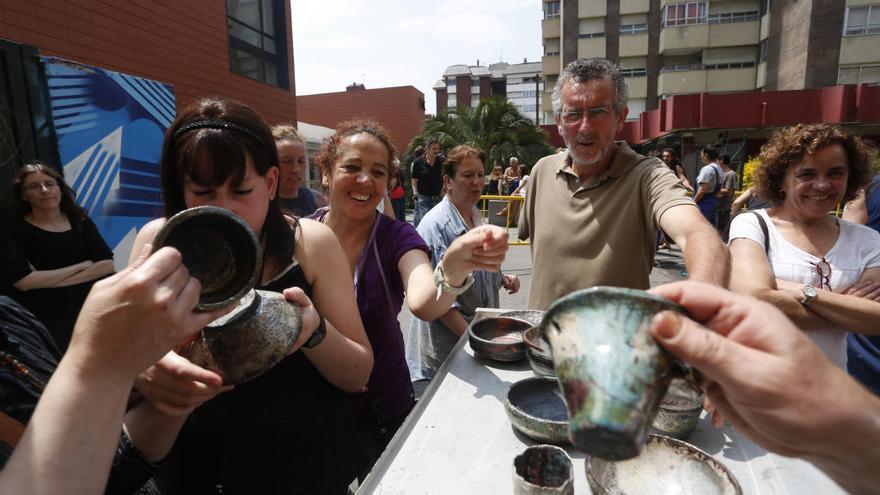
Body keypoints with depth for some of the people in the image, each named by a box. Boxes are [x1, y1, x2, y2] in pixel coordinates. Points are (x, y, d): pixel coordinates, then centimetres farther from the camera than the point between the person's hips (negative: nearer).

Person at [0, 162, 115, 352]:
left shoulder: (80, 220, 3)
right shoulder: (16, 230, -4)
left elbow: (107, 264, -8)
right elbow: (22, 281, -16)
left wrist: (46, 280, -12)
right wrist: (81, 266, -10)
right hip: (47, 322, -2)